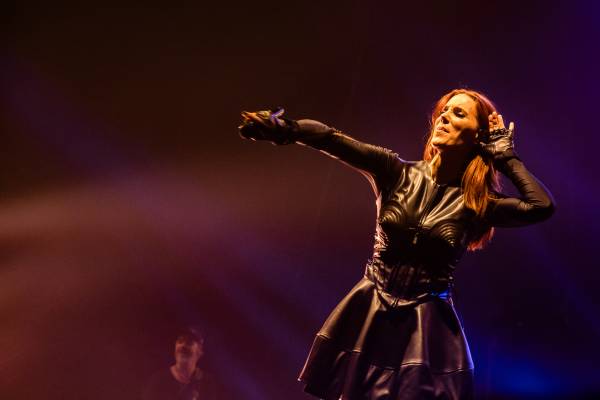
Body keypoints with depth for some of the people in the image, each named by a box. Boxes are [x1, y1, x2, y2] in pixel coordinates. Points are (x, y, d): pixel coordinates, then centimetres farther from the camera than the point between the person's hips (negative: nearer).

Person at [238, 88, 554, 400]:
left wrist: (506, 157, -9)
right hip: (369, 316, 1)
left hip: (427, 327, -1)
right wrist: (288, 128, -35)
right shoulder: (398, 174, -3)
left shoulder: (477, 203, -4)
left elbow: (542, 206, -20)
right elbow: (331, 139, -17)